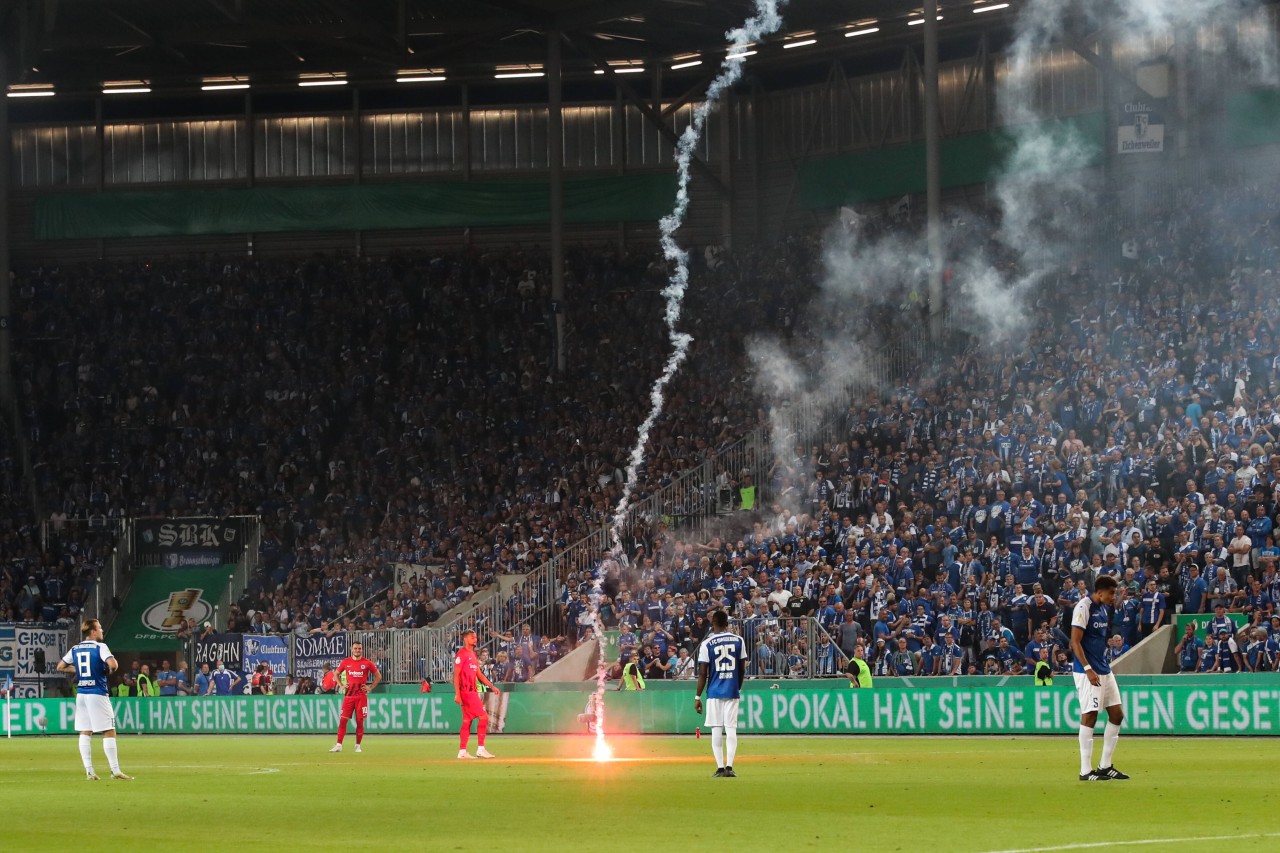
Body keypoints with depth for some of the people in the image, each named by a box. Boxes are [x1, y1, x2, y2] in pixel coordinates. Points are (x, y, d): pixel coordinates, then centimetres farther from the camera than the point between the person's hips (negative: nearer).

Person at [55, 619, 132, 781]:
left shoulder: (75, 649, 9)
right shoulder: (100, 647, -8)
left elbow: (60, 667, 14)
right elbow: (113, 665, -22)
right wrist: (108, 671, -1)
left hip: (81, 693, 6)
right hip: (97, 693, -6)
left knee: (85, 733, 8)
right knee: (109, 731, -3)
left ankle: (89, 771, 4)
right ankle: (115, 770, -7)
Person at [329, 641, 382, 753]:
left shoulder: (367, 663, 1)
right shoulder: (346, 662, 5)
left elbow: (378, 676, 10)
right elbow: (337, 673, 20)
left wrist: (370, 687, 2)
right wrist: (342, 685, 7)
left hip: (362, 696, -1)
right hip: (349, 695, 1)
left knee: (360, 721, 2)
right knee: (343, 720, -5)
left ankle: (358, 746, 12)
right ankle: (338, 745, -4)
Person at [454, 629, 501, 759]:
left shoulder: (473, 655, 18)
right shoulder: (461, 654, -10)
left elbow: (479, 674, 23)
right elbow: (456, 675, -15)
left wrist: (492, 686, 18)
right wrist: (457, 694, -21)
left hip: (473, 692, 10)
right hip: (466, 692, -10)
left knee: (467, 721, 9)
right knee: (483, 717, -11)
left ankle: (462, 751, 11)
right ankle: (481, 749, -10)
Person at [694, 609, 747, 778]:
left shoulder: (707, 643, -5)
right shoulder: (738, 641, 3)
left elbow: (703, 673, -6)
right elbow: (742, 668, 7)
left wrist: (698, 697, 0)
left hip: (714, 692, -2)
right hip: (732, 691, 2)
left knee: (716, 729, 2)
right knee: (731, 728, 3)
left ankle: (720, 768, -2)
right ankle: (729, 767, -7)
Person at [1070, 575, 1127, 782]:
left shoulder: (1104, 608, 13)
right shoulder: (1084, 607, -13)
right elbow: (1075, 642, -17)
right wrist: (1088, 669, -23)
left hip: (1104, 670, 9)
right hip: (1088, 671, -9)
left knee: (1117, 714, 9)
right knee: (1089, 717, -7)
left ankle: (1105, 767, 16)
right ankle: (1086, 771, -3)